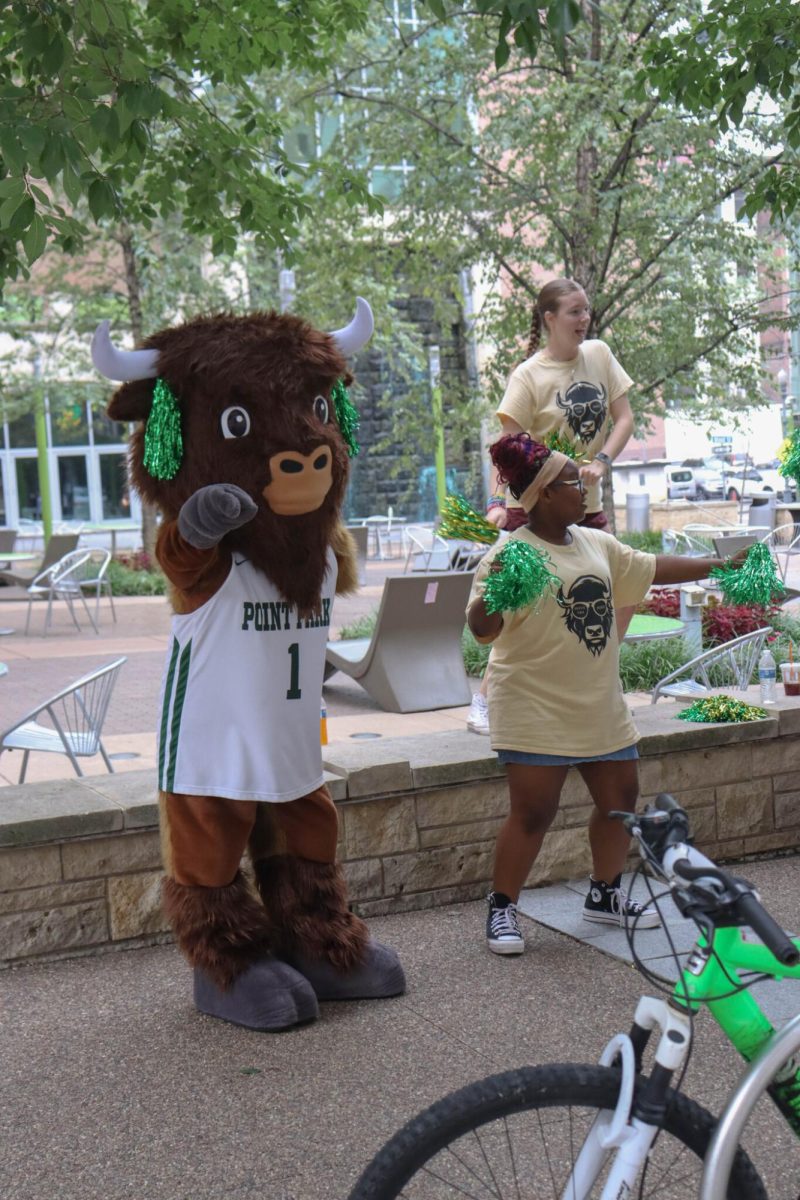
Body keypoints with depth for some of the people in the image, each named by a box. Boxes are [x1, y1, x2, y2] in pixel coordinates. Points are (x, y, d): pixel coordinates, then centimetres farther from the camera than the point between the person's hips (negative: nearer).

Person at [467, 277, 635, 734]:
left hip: (586, 503, 6)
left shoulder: (599, 354, 4)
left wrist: (602, 462, -15)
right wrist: (496, 502, -32)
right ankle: (485, 699, 1)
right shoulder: (528, 375, -13)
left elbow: (624, 417, 3)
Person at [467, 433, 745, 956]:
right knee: (533, 812, -6)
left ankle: (605, 894, 33)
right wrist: (491, 592, -40)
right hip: (537, 711, -8)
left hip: (600, 704, 8)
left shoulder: (597, 544, 9)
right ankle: (502, 909, 11)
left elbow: (652, 568, 20)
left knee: (621, 797, 14)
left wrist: (721, 565, 19)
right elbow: (483, 629, -20)